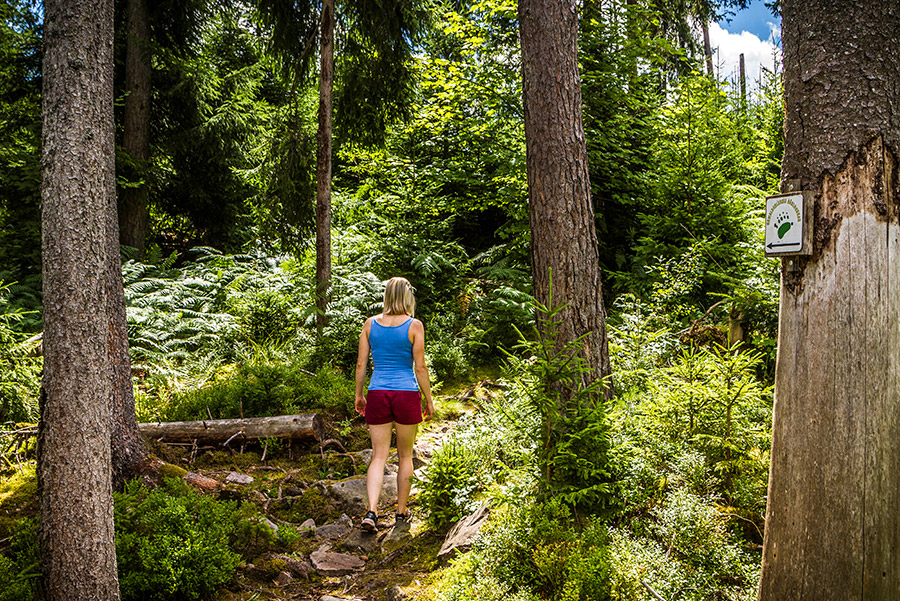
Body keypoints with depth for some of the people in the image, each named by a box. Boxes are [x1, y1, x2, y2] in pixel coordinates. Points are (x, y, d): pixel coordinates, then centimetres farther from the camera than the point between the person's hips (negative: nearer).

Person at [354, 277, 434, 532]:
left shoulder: (371, 324, 2)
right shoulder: (414, 326, -7)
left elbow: (361, 364, 4)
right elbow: (420, 367, -7)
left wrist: (358, 395, 16)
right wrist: (429, 400, 3)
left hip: (377, 394, 2)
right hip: (407, 394, -2)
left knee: (379, 456, 8)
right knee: (405, 456, 14)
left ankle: (371, 511, -7)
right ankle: (401, 512, 23)